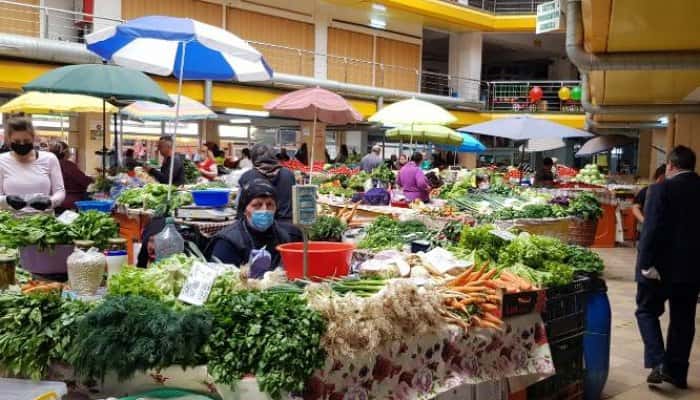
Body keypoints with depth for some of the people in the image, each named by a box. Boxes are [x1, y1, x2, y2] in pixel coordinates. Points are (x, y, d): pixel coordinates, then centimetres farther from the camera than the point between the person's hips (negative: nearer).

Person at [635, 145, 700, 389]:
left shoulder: (661, 189, -13)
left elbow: (652, 229, -19)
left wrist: (646, 263, -15)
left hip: (662, 265, -5)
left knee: (647, 311, 10)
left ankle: (658, 363, -4)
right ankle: (677, 372, 19)